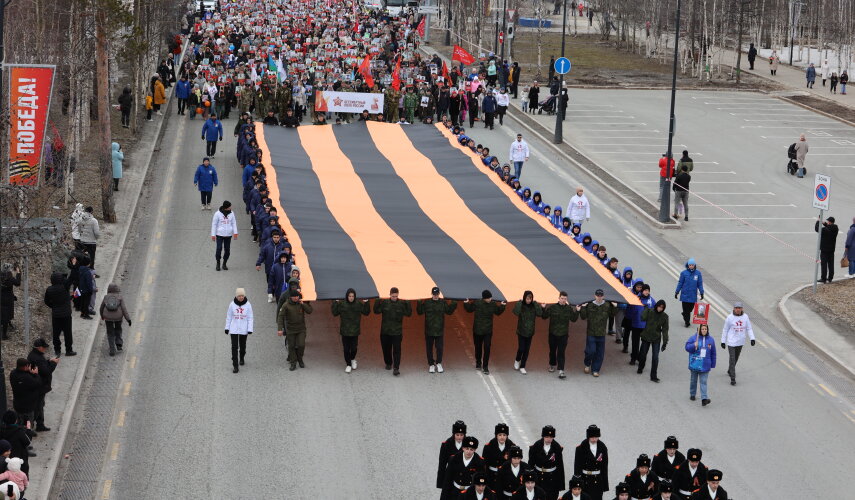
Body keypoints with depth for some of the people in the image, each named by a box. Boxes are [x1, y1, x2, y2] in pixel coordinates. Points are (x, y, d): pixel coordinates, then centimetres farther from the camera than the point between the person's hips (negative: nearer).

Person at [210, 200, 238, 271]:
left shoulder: (231, 213, 2)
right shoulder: (217, 213, -7)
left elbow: (234, 223, 9)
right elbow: (214, 224, -2)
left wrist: (235, 232, -2)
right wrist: (213, 235, -3)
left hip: (228, 235, 3)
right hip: (219, 234, -3)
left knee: (227, 250, 4)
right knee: (219, 249, -8)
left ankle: (224, 264, 19)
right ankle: (218, 264, 9)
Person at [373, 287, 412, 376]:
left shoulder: (401, 304, -4)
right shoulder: (384, 302, -1)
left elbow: (408, 313, -5)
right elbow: (376, 311, -3)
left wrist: (407, 304, -18)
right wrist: (378, 302, -17)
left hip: (397, 332, -2)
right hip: (385, 331, 2)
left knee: (397, 350, -8)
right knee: (386, 348, 15)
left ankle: (396, 368, -9)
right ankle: (388, 363, 36)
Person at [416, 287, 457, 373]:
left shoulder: (443, 303, 2)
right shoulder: (426, 302, -3)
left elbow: (449, 312, 4)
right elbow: (420, 312, -7)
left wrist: (453, 305, -11)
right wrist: (419, 304, -24)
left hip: (439, 330, 0)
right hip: (429, 330, 0)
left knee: (439, 347, -2)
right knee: (429, 348, 6)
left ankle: (438, 363, 15)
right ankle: (431, 364, 17)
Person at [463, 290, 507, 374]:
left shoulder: (493, 304, -6)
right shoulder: (476, 303, -13)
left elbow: (498, 313, 12)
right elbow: (469, 310, 4)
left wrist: (502, 306, -3)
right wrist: (466, 304, -13)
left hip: (488, 331, 0)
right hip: (477, 330, 0)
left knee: (487, 348, -7)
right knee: (478, 347, 15)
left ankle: (485, 366, 0)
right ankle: (478, 363, 36)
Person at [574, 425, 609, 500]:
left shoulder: (602, 447, 2)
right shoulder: (581, 448, -6)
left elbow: (604, 466, 6)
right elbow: (577, 466, -3)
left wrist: (605, 484, 6)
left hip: (598, 480, 2)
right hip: (585, 480, -2)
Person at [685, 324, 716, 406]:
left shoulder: (711, 340, 3)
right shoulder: (693, 338, -5)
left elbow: (713, 353, 9)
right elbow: (687, 347, -6)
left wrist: (712, 365, 9)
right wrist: (694, 346, -26)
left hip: (705, 365, 0)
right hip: (694, 364, 0)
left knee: (703, 382, -6)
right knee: (694, 380, 16)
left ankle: (704, 398, -14)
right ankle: (692, 394, 34)